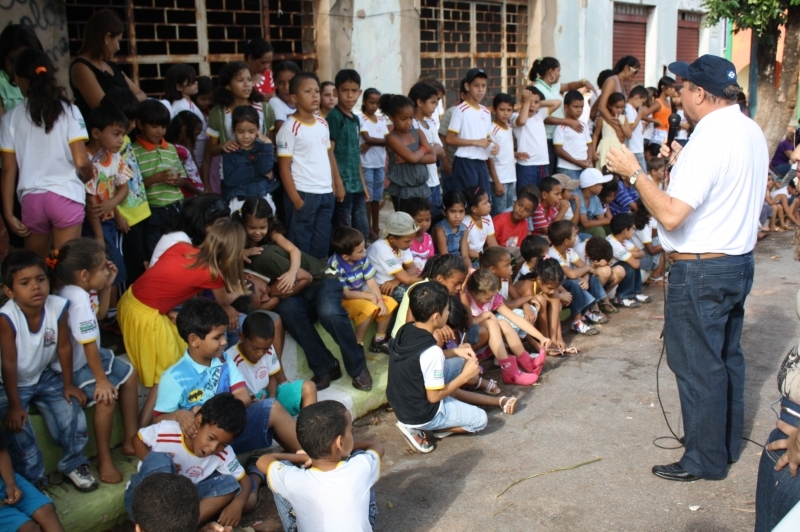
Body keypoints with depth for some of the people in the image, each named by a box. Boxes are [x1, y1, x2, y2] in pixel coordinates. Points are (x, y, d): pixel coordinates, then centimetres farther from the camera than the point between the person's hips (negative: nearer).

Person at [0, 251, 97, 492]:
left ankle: (73, 463, 14)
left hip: (44, 376, 3)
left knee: (71, 411, -12)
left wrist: (68, 384, -1)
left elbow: (64, 347, -7)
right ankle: (33, 480, 3)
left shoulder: (58, 307, -21)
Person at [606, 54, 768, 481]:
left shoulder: (709, 139, -22)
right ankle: (728, 442, 36)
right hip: (739, 261, 10)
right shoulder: (751, 133, 7)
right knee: (727, 357, 21)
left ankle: (705, 459, 16)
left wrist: (634, 173, -18)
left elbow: (671, 214, -28)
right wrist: (685, 165, 15)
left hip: (701, 270, -10)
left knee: (698, 365, 3)